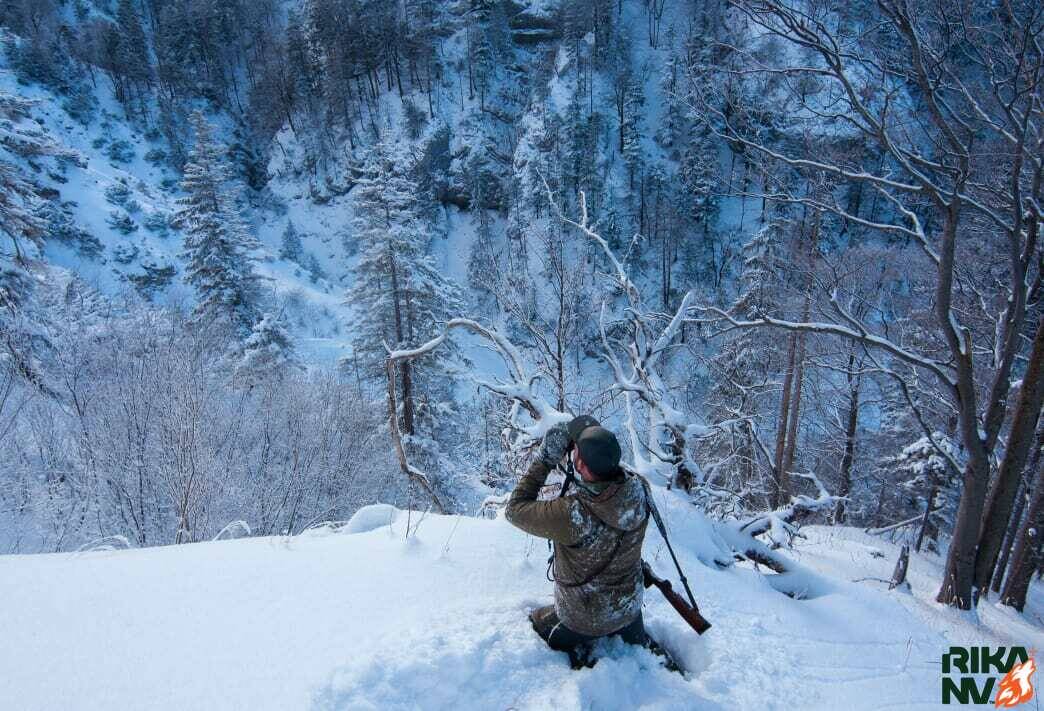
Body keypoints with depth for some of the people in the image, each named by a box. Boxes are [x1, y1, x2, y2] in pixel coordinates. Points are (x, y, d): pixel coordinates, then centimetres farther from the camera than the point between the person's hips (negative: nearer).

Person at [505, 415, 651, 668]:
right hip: (631, 608, 5)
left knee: (537, 620, 27)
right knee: (636, 643, 38)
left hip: (585, 619, -5)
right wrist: (600, 442, -9)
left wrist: (544, 460, -20)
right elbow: (614, 472, 0)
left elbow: (516, 509, -23)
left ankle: (582, 659, 12)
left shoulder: (570, 514, -41)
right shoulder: (640, 490, -27)